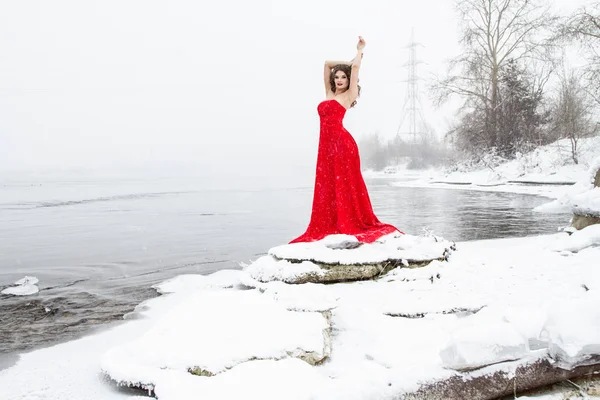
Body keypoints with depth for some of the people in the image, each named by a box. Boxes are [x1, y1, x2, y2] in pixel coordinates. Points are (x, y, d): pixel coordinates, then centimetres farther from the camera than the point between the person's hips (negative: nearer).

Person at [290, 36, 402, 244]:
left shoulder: (349, 95, 4)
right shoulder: (329, 94, 20)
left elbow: (355, 67, 0)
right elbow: (327, 64, 23)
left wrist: (360, 50, 16)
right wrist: (347, 62, 23)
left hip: (341, 143, -6)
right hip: (326, 144, 7)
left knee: (344, 185, -5)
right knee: (327, 187, 6)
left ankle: (350, 225, -1)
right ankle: (332, 227, 11)